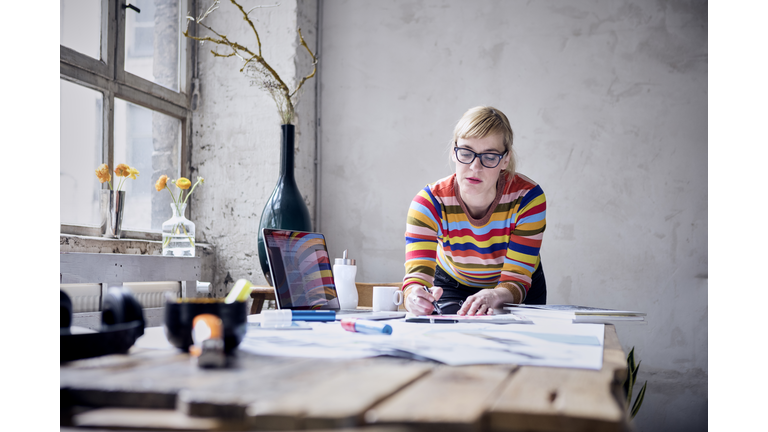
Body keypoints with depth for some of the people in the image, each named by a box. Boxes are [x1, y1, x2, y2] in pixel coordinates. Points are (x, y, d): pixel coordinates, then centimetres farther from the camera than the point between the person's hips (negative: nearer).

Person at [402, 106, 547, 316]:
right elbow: (416, 274, -37)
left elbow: (516, 280, -29)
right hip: (453, 285, -1)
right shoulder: (429, 203, -28)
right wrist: (416, 297, -62)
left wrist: (494, 297, -53)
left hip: (518, 290, 1)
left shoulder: (527, 197, -29)